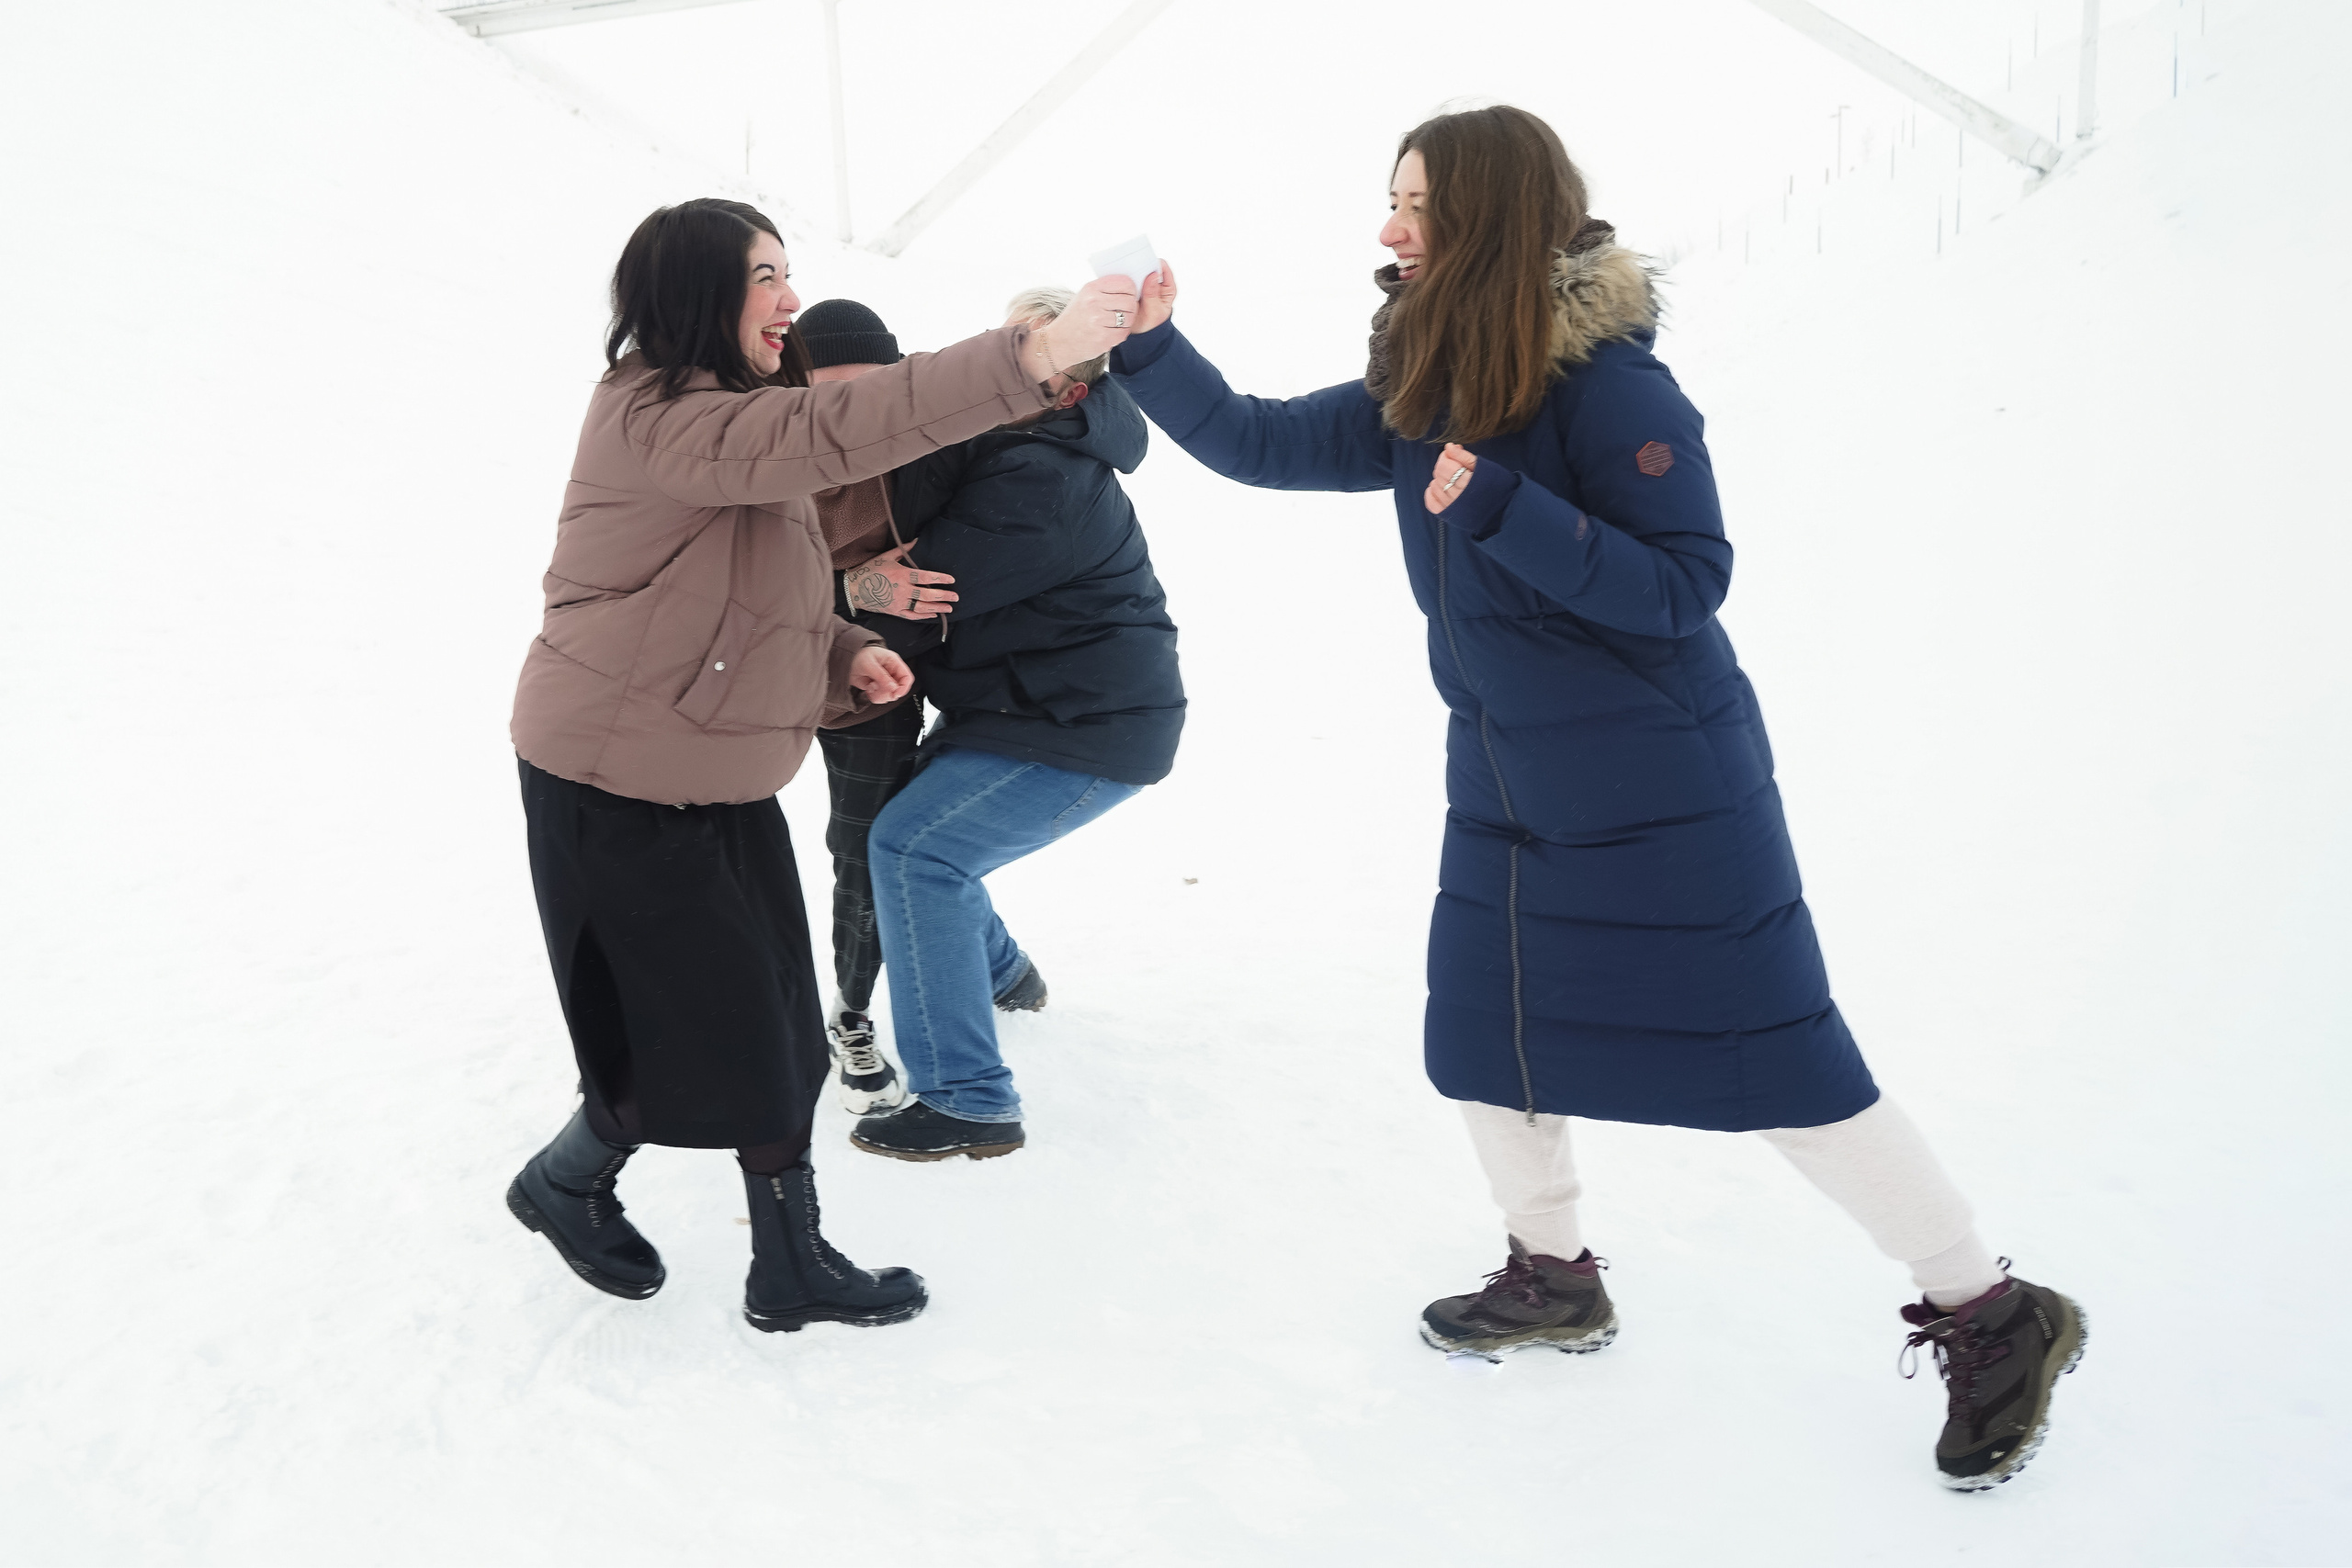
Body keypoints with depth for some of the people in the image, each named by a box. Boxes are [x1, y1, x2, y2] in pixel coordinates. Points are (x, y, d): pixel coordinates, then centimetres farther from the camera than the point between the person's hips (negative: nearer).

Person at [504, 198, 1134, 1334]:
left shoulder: (736, 424, 13)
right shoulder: (653, 418, -21)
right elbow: (832, 430, -38)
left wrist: (844, 653, -1)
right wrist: (1031, 356, -43)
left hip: (725, 780, 9)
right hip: (616, 789, -9)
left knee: (772, 1029, 8)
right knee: (695, 1035, 1)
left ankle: (792, 1266, 21)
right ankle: (563, 1184, 30)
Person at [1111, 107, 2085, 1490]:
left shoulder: (1609, 382, -20)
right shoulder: (1422, 394, 3)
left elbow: (1685, 581, -22)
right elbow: (1261, 445, 8)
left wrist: (1499, 509, -30)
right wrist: (1151, 350, -3)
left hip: (1662, 795, -8)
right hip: (1507, 782, 8)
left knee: (1777, 1062, -3)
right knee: (1480, 1043, 14)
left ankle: (1993, 1318, 15)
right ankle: (1556, 1277, 37)